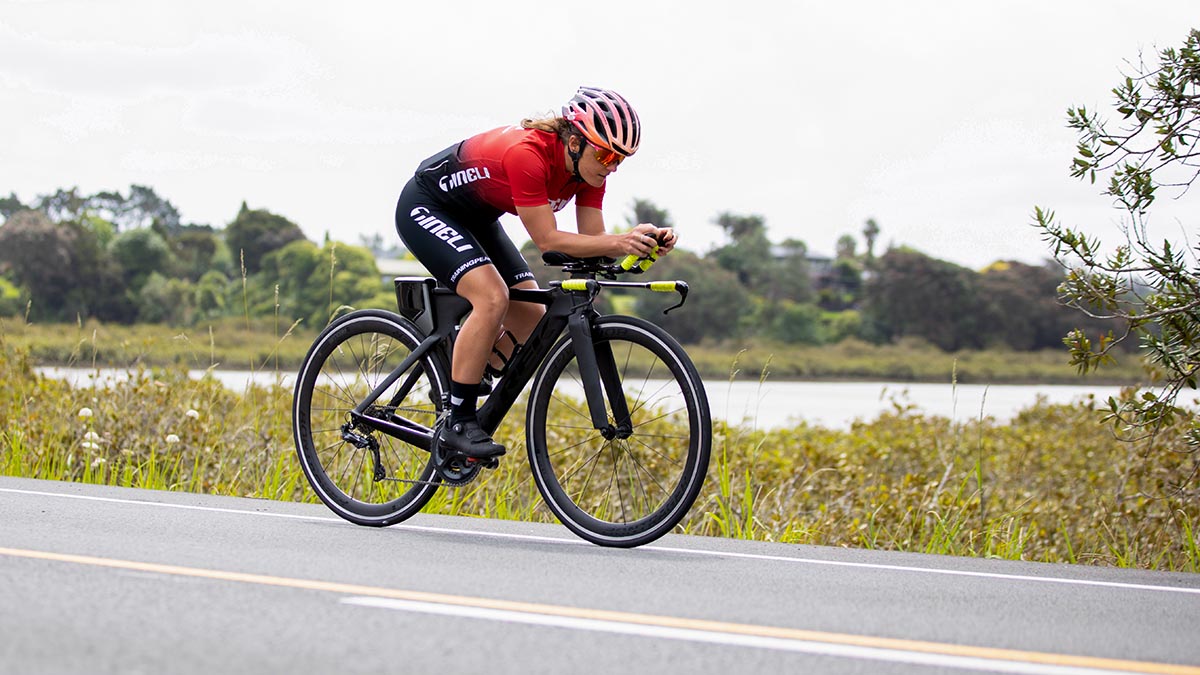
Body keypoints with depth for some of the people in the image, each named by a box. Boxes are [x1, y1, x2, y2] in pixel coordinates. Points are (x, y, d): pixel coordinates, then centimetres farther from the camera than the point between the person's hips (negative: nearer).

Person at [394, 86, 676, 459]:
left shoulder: (588, 165, -12)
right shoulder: (526, 154, -36)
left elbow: (593, 240, -12)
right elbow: (547, 239, -34)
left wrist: (646, 241, -30)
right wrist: (619, 242, -44)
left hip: (476, 217, 9)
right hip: (426, 208, -8)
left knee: (532, 317, -3)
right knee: (492, 297, -28)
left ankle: (455, 392, 17)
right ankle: (458, 422, -19)